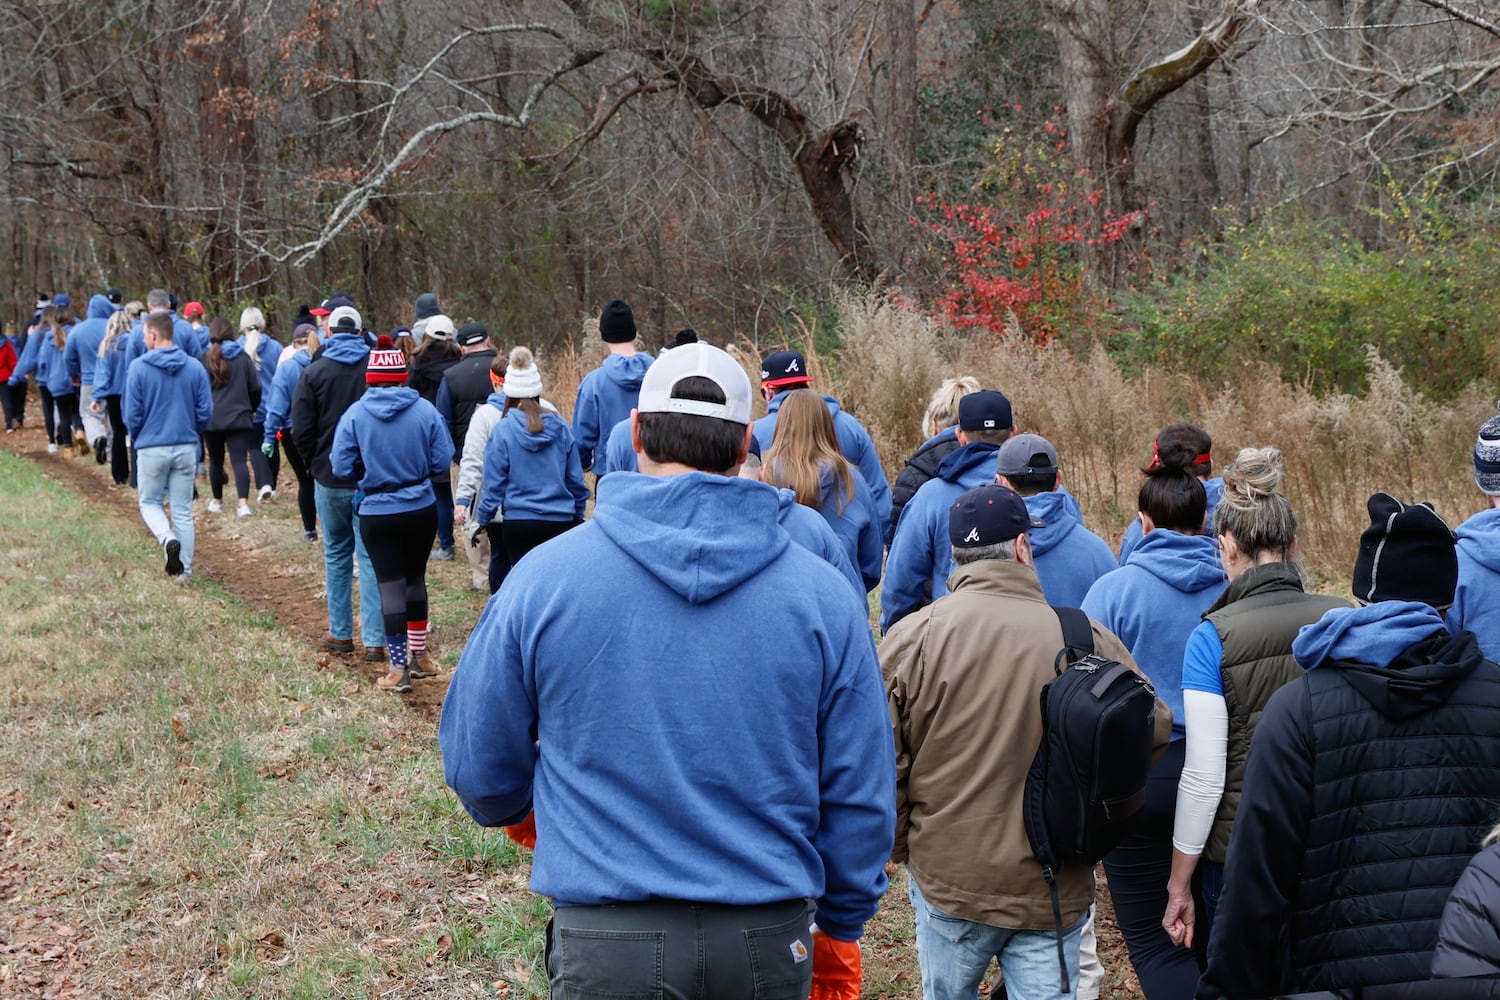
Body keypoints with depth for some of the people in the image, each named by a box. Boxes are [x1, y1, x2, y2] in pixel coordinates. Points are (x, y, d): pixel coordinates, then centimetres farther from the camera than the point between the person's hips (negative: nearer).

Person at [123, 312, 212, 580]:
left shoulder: (138, 367, -10)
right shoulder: (195, 367, -3)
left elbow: (131, 413, -7)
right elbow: (206, 411, 0)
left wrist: (136, 437, 13)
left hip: (151, 448, -2)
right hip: (186, 448, 2)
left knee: (149, 502, 16)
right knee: (183, 510, 10)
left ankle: (168, 538, -13)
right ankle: (184, 569, 11)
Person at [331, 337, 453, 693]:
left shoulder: (355, 414, -10)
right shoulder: (425, 410, -9)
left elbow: (342, 467, -10)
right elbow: (442, 461, -7)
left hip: (377, 514, -2)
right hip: (422, 509, 2)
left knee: (391, 585, 4)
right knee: (415, 577, 20)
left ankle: (399, 669, 4)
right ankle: (419, 656, 30)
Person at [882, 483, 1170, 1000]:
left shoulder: (912, 636, -10)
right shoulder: (1090, 640, -9)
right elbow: (1153, 732, 2)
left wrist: (898, 845, 12)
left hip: (948, 880, 0)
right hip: (1056, 892, 0)